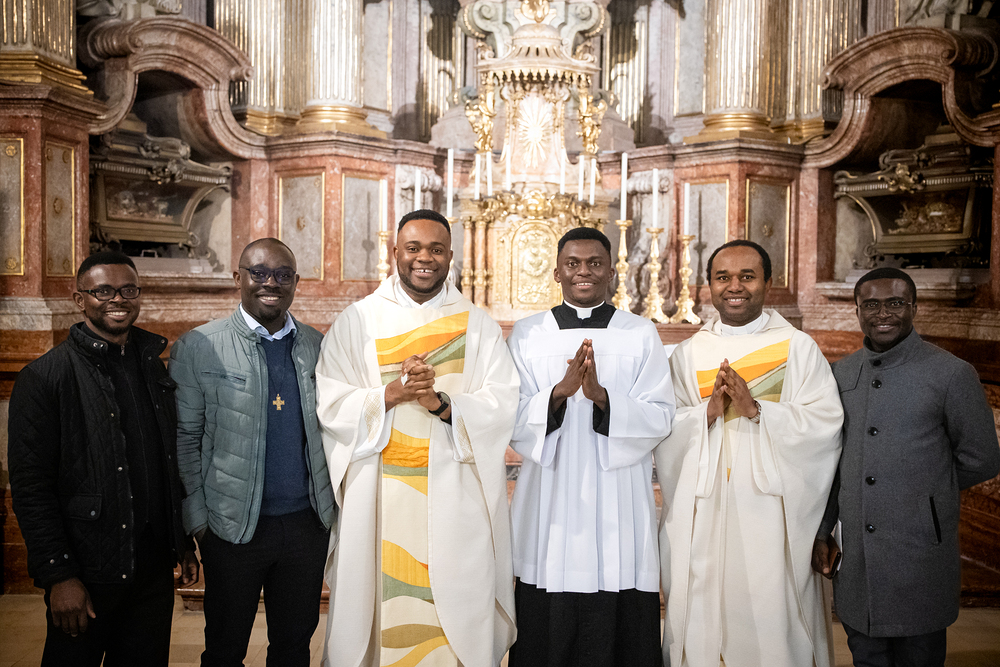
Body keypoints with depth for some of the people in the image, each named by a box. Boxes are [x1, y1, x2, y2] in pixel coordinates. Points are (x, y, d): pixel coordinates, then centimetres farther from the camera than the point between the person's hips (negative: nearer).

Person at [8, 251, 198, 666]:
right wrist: (58, 576, -13)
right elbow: (30, 486, -11)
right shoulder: (44, 378, -8)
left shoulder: (154, 370, 9)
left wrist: (184, 544, 13)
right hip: (86, 573, -5)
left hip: (155, 568, 5)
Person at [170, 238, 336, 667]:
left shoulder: (317, 346, 5)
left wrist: (332, 504, 5)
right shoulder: (196, 348, -6)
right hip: (233, 529, -3)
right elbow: (182, 439, -4)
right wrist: (197, 521, -6)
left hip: (308, 522, 3)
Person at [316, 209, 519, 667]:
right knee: (381, 608, 7)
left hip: (455, 496, 0)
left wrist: (442, 403, -18)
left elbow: (503, 406, -3)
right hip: (379, 498, 0)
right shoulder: (356, 321, 6)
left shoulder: (478, 326, 6)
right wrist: (392, 393, -17)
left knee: (458, 606, 5)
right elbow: (331, 405, -2)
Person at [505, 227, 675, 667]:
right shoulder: (526, 334, 6)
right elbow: (512, 420, -1)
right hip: (550, 506, 1)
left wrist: (602, 397, -19)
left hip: (619, 507, 0)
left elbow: (660, 419, -3)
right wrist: (559, 391, -19)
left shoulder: (641, 335, 6)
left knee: (620, 629, 4)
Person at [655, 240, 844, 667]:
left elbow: (824, 424, -7)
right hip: (703, 515, 2)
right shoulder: (688, 353, 9)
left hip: (771, 512, -2)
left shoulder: (799, 349, 3)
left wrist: (756, 409, -18)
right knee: (703, 616, 7)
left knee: (770, 617, 2)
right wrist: (707, 412, -15)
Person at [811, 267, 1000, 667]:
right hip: (854, 557, 4)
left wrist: (925, 491, 7)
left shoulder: (952, 374, -7)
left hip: (919, 559, -4)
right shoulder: (841, 374, 7)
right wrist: (823, 532, 12)